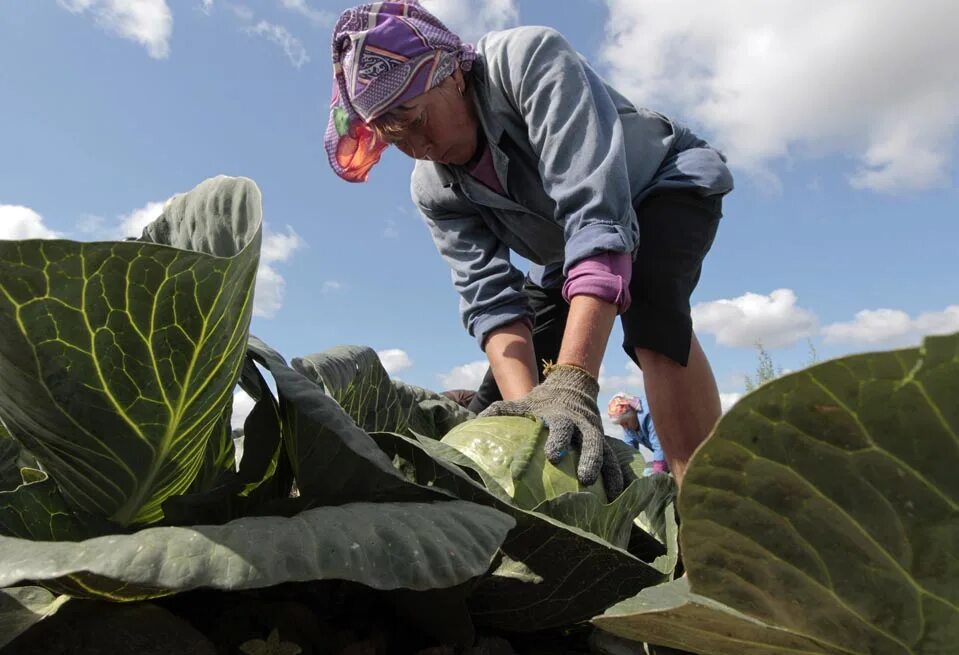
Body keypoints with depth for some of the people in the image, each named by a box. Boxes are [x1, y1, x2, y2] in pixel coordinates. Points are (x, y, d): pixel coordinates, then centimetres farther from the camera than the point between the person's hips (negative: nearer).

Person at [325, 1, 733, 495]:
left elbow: (598, 206, -43)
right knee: (502, 398, -2)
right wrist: (528, 405, -43)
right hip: (572, 250, 5)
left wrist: (571, 384, -52)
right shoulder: (433, 192, -15)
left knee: (647, 303, -39)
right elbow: (489, 296, -25)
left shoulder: (530, 58, -32)